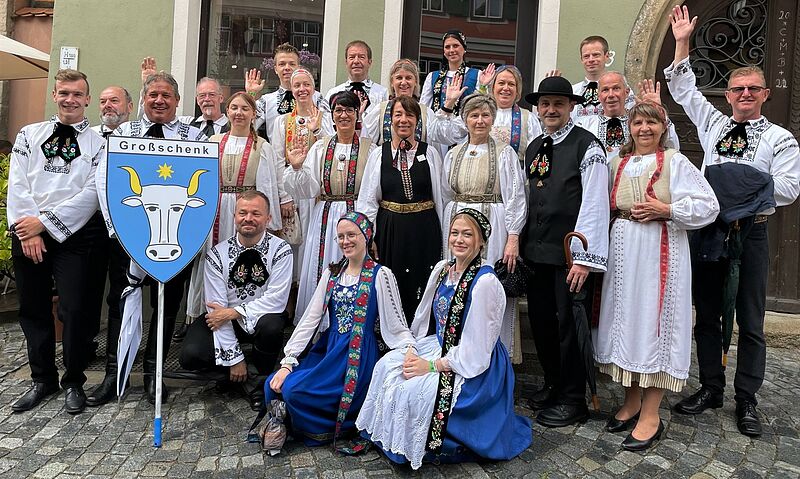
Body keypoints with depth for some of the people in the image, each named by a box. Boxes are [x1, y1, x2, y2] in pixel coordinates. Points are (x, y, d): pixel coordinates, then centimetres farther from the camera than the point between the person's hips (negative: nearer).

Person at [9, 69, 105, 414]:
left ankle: (73, 382, 12)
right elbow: (17, 184, 4)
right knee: (32, 309, 10)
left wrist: (45, 222, -11)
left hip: (73, 235, -3)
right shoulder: (30, 134, 12)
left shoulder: (98, 143, 2)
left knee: (74, 310, -6)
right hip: (27, 234, 4)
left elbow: (93, 192, -8)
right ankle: (42, 379, 26)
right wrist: (27, 229, -7)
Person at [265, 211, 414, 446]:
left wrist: (410, 349, -26)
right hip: (327, 348, 6)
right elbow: (310, 318, 6)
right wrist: (288, 361, -1)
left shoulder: (380, 275, -5)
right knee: (275, 384, -13)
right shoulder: (331, 274, 11)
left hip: (358, 355, -5)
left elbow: (396, 324, -5)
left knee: (294, 390, -19)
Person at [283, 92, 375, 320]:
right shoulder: (320, 147, 8)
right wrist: (297, 168, -12)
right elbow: (309, 190, 3)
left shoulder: (369, 148, 1)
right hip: (325, 220, 3)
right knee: (321, 273, 7)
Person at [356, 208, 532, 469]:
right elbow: (425, 321, 7)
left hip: (473, 367, -8)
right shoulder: (442, 269, 1)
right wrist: (413, 350, -8)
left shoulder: (485, 282, -23)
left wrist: (432, 366, -20)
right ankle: (388, 440, 10)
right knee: (387, 365, -8)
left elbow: (474, 348, -22)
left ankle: (410, 450, 7)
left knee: (413, 388, -23)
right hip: (440, 348, 8)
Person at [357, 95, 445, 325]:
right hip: (389, 230, 1)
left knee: (422, 292, 4)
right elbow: (367, 200, 4)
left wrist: (442, 237, 3)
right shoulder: (378, 154, 5)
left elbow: (439, 197, 4)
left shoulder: (430, 153, 4)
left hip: (424, 230, 0)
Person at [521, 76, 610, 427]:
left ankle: (573, 400, 19)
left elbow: (594, 205, -14)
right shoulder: (534, 148, 14)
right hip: (536, 252, 7)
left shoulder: (588, 147, -8)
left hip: (570, 253, -7)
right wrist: (520, 243, 11)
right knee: (541, 320, 14)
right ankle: (553, 384, 34)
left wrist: (585, 257, -19)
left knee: (569, 324, 2)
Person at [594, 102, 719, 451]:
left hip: (661, 252, -5)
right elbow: (607, 208, 19)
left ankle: (650, 416, 7)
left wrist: (665, 209, -14)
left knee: (654, 320, -3)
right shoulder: (618, 163, 12)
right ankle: (632, 401, 23)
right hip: (623, 252, 5)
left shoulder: (676, 162, -2)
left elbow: (708, 206, -6)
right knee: (626, 318, 8)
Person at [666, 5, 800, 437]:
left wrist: (747, 186, -12)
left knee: (750, 322, 4)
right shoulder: (713, 125, 12)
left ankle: (746, 401, 16)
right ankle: (710, 389, 22)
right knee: (706, 314, 9)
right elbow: (683, 90, 18)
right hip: (708, 231, 3)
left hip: (750, 234, -3)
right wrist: (682, 44, 15)